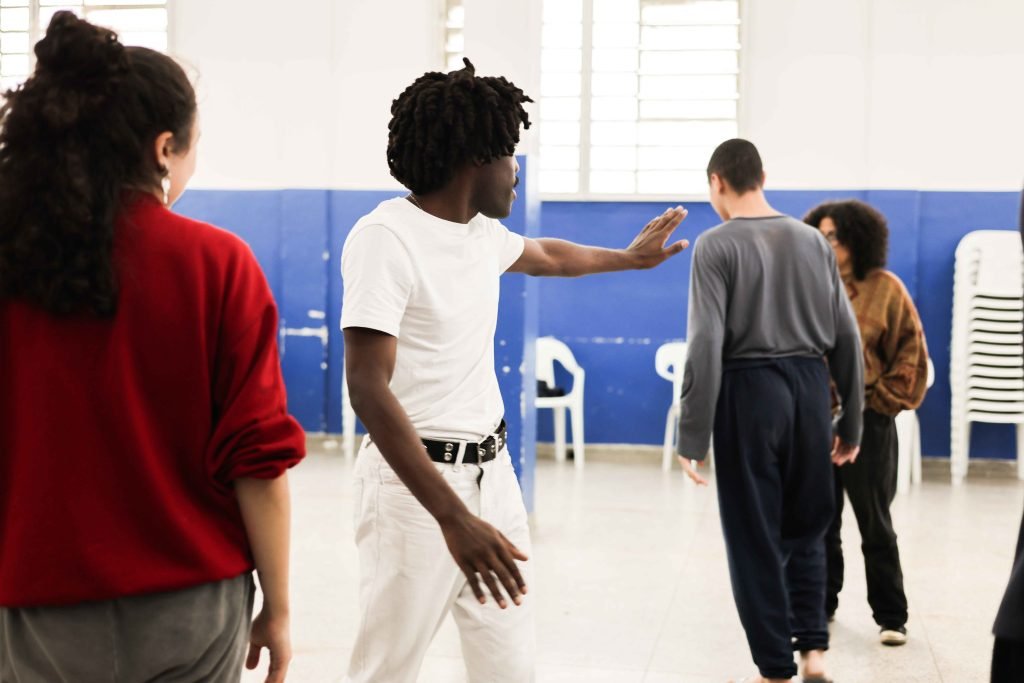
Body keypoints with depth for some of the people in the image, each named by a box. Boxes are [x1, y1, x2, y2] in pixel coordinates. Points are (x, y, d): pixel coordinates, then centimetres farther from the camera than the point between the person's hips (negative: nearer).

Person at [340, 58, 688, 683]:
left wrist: (631, 257, 47)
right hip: (416, 479, -8)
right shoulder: (387, 237, -17)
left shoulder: (481, 231, 9)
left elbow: (546, 256, 32)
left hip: (492, 469, 8)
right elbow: (367, 388, -25)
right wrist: (451, 516, -32)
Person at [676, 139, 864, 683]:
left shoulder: (717, 245, -6)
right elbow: (846, 337, 8)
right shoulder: (813, 241, 8)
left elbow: (706, 346, -13)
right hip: (809, 386, 4)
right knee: (804, 529, 18)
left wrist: (692, 436, -9)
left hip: (750, 390, -4)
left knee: (754, 537, 6)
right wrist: (851, 423, 16)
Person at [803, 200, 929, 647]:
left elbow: (912, 352, -2)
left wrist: (886, 400, -5)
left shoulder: (884, 288, -5)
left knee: (874, 525, 6)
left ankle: (891, 617, 16)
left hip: (866, 422, -3)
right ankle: (818, 606, 26)